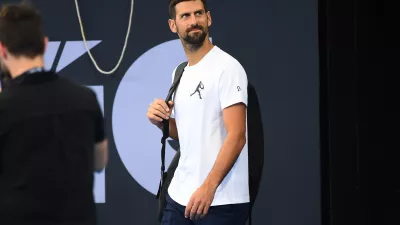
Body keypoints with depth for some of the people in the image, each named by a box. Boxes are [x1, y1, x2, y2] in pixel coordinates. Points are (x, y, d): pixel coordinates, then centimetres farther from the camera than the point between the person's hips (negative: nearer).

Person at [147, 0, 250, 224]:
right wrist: (161, 122, 2)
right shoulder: (179, 73, 14)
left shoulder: (227, 67, -10)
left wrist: (208, 187, -25)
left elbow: (236, 136, -17)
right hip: (180, 195, 7)